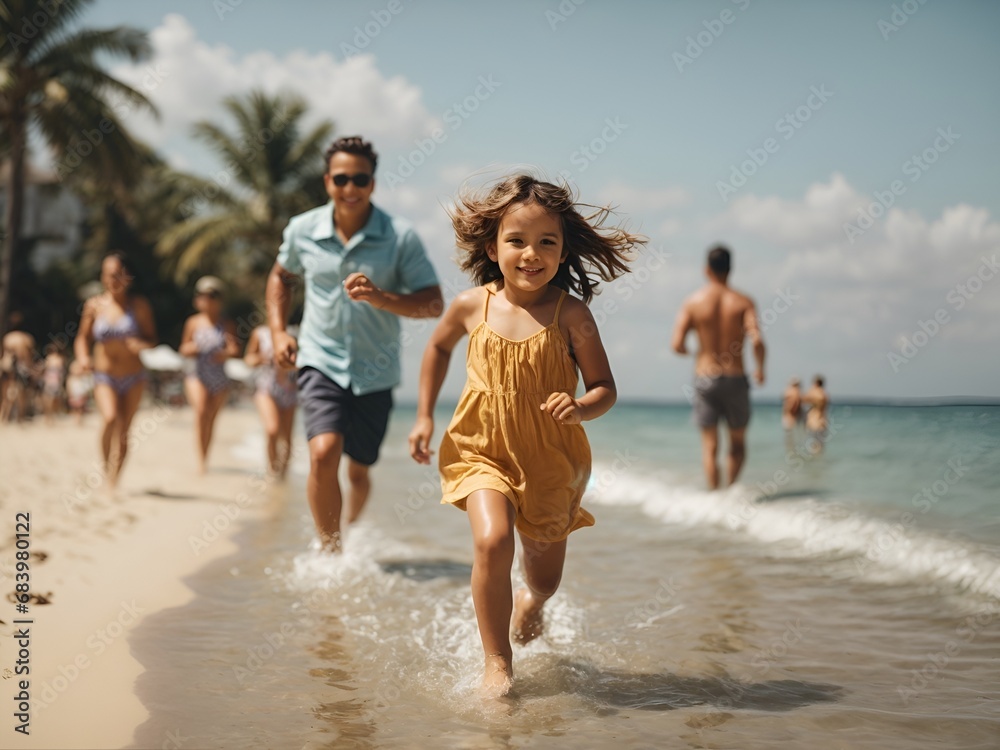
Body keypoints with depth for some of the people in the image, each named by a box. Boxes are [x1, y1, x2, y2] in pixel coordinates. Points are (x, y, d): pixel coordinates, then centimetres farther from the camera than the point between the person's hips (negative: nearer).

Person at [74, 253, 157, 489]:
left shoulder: (139, 305, -1)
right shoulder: (94, 305, 1)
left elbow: (152, 338, 1)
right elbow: (83, 338, 9)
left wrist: (141, 344, -22)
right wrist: (83, 357, -12)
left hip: (133, 378, 1)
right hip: (104, 377, -1)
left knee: (123, 431, 3)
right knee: (110, 418, -26)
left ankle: (113, 480, 18)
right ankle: (107, 466, -4)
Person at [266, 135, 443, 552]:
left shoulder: (400, 236, -10)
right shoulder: (302, 230, -2)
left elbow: (433, 303, -10)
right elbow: (281, 276, 18)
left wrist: (380, 298, -27)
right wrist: (278, 331, 6)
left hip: (375, 372, 0)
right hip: (321, 361, 0)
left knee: (359, 472, 11)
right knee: (323, 453, -22)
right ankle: (329, 550, -4)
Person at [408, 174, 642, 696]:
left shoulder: (570, 314, -12)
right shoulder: (472, 306, -6)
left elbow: (605, 389, -6)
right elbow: (439, 346, 16)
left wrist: (581, 408, -29)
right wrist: (425, 416, 14)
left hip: (552, 458, 0)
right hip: (483, 448, 0)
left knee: (545, 577, 14)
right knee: (493, 541, -26)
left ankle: (531, 602, 53)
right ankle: (497, 662, -10)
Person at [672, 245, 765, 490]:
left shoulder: (692, 302, -2)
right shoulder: (743, 302, -3)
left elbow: (676, 345, -8)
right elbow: (757, 340, -16)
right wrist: (760, 368, 1)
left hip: (705, 379, 0)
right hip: (735, 378, 0)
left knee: (710, 446, 6)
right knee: (738, 442, 15)